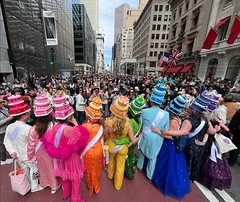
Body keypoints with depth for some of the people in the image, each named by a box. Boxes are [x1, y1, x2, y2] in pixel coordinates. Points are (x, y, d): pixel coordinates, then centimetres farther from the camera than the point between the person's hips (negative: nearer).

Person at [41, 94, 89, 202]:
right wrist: (76, 124, -19)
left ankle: (65, 193, 57)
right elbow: (81, 136, -21)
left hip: (61, 157, 6)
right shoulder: (70, 129, -35)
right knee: (75, 178, 20)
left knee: (64, 176, 32)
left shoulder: (55, 127, -15)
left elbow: (48, 140, -3)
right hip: (72, 157, -6)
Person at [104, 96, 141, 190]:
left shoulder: (108, 122, -32)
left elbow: (106, 137, -14)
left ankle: (110, 175, 64)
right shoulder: (127, 124, -32)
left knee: (111, 161, 34)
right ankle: (118, 185, 51)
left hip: (111, 146, 1)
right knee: (120, 166, 26)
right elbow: (133, 140, -21)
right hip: (122, 148, -1)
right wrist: (140, 136, -1)